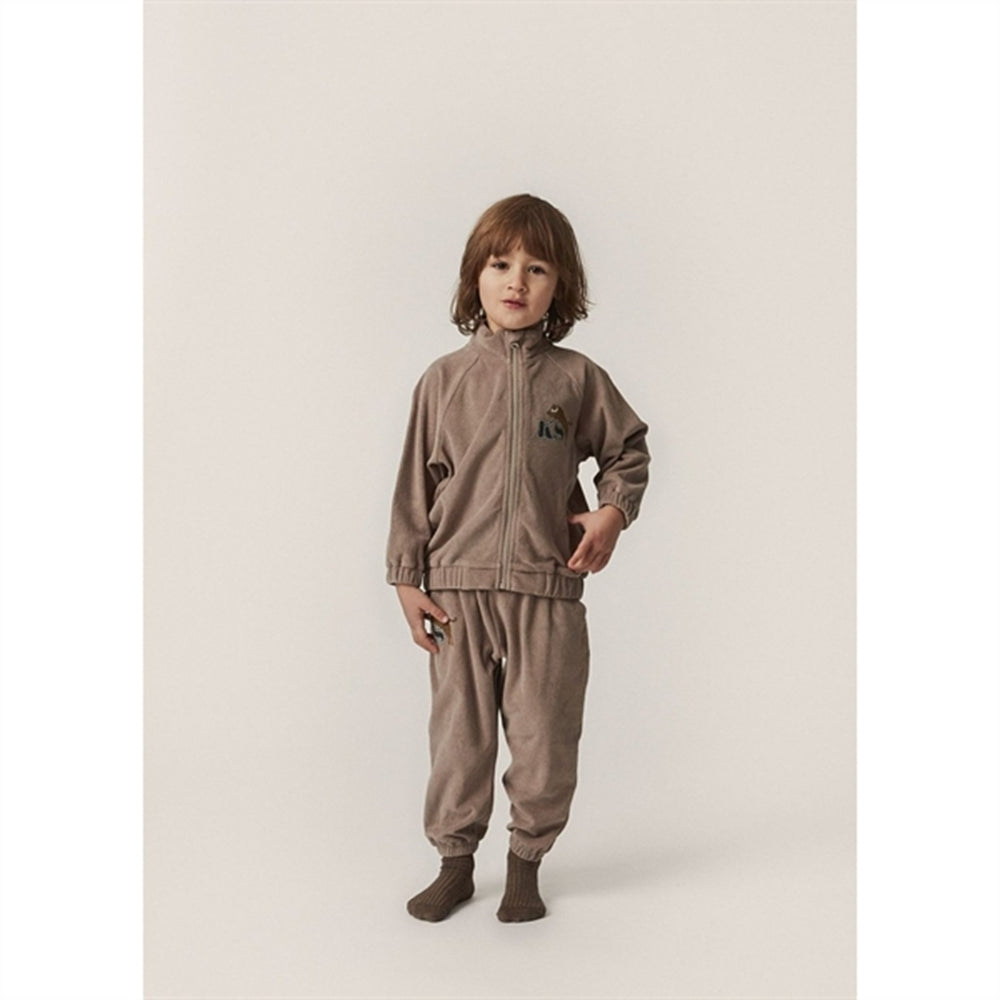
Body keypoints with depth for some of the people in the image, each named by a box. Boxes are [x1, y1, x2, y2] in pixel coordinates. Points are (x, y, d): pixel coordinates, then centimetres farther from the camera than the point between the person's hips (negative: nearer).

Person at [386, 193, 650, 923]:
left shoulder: (578, 378, 2)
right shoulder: (445, 379, 2)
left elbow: (629, 450, 15)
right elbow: (416, 484, 5)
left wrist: (614, 513, -3)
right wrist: (407, 578, 2)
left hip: (548, 588, 0)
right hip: (458, 588, 0)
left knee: (545, 737, 7)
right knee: (459, 733, 9)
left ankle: (526, 866, 28)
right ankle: (455, 862, 28)